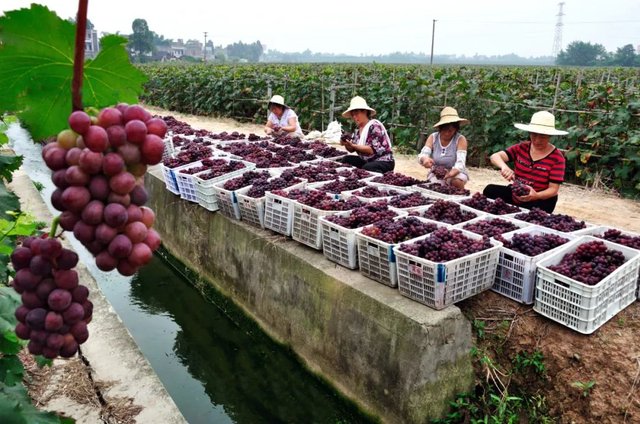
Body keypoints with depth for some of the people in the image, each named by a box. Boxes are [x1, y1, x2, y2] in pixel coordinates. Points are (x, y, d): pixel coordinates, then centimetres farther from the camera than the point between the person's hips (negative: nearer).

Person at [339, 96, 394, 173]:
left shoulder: (375, 126, -16)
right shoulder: (358, 128, 6)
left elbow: (372, 150, -23)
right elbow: (352, 149, 7)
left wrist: (352, 145, -28)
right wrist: (346, 144, -16)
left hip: (384, 162, -7)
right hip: (367, 161, 7)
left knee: (366, 168, -35)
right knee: (346, 159, -8)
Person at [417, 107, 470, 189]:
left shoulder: (460, 139, -16)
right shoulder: (433, 137, -7)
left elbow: (460, 163, -26)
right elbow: (422, 155, -16)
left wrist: (450, 174, -47)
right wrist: (425, 159, -42)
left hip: (456, 173, -2)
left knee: (457, 181, -33)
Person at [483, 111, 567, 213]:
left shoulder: (557, 158, -11)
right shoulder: (521, 148, 0)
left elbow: (553, 189, -14)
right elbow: (495, 156, -13)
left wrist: (536, 195, -36)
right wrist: (504, 166, -37)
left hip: (540, 201, -4)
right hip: (515, 196, 5)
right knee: (490, 190, -18)